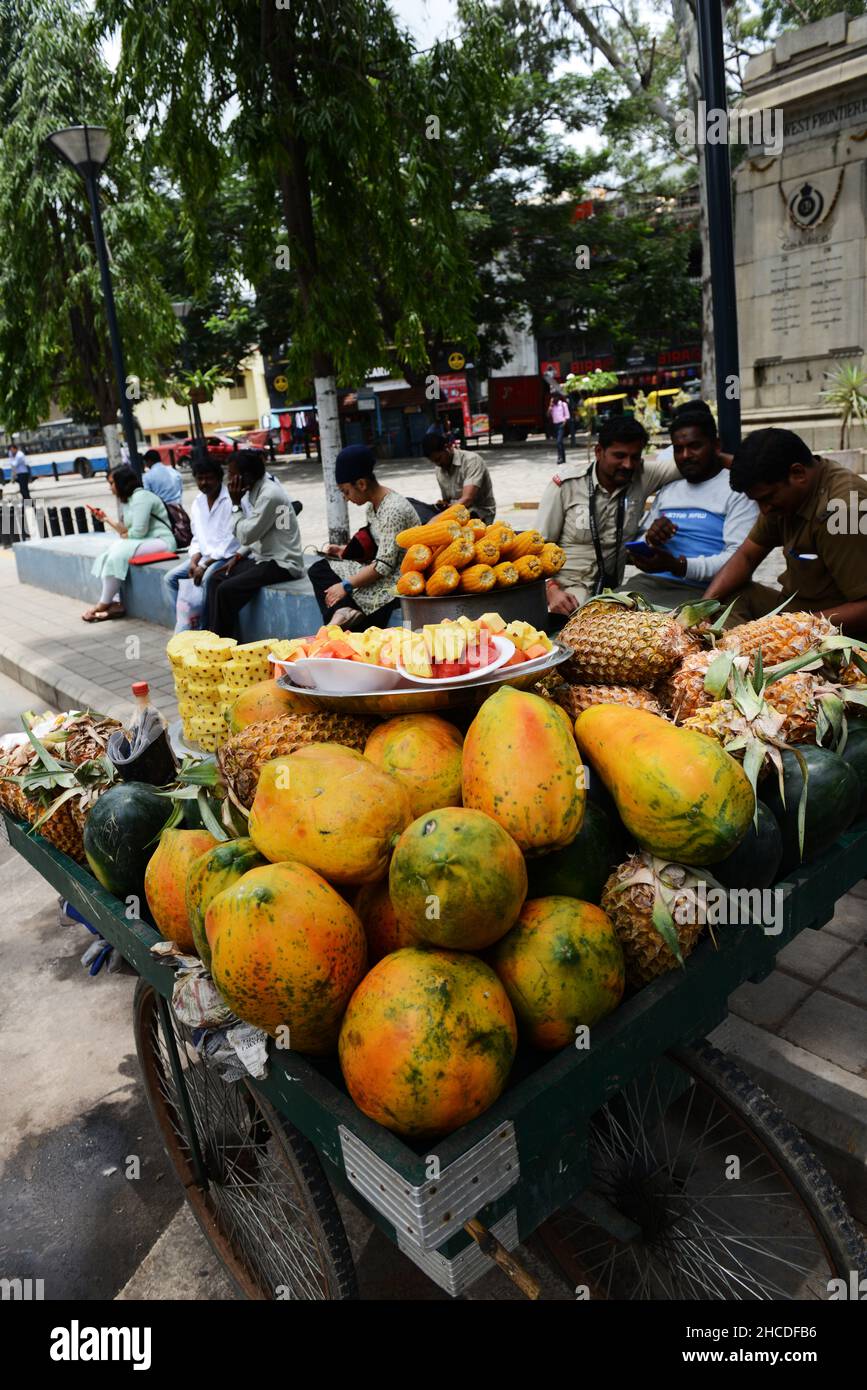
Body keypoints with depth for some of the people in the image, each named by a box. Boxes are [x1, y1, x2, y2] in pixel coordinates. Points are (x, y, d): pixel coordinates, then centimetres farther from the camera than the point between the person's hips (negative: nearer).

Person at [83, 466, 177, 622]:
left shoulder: (140, 497, -12)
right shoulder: (130, 499, 19)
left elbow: (138, 531, -18)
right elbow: (126, 531, 13)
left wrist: (123, 536, 0)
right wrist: (107, 519, 16)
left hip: (161, 542, -10)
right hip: (144, 542, 10)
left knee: (118, 553, -23)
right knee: (109, 554, -7)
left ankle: (104, 604, -9)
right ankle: (116, 603, -17)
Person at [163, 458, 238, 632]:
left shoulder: (230, 500, -16)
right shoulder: (198, 503, 8)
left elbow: (229, 540, -19)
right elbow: (198, 538, 14)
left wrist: (204, 566, -22)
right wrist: (194, 561, -6)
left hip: (226, 555, -8)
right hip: (205, 555, 8)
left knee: (204, 579, -31)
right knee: (170, 578, -3)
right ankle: (185, 622, -3)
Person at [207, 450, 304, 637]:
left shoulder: (269, 495, -22)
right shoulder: (253, 490, 7)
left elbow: (247, 535, -21)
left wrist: (236, 504, -12)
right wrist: (237, 556, 6)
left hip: (281, 563, -10)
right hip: (262, 556, 10)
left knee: (226, 590, -18)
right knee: (216, 580, 6)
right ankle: (213, 636, 7)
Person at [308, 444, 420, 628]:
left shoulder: (393, 509, -21)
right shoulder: (372, 505, 9)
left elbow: (384, 566, -24)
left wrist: (346, 585, -21)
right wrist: (344, 550, 7)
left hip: (397, 578, -10)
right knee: (318, 570, -6)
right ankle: (343, 611, -27)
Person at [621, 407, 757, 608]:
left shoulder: (737, 489, 3)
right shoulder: (667, 490, 22)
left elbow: (739, 557, -10)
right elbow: (637, 551, 22)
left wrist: (678, 566, -22)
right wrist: (650, 539, -3)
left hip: (701, 590, -5)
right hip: (651, 583, 5)